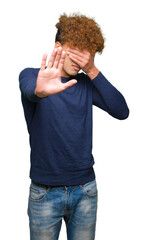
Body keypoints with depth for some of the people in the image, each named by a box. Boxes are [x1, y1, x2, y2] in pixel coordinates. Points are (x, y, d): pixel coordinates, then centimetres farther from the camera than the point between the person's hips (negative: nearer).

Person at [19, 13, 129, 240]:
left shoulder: (86, 83, 3)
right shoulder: (31, 75, -5)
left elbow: (122, 111, -8)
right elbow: (29, 89, -30)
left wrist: (93, 71, -17)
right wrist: (40, 90, -54)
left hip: (86, 189, 3)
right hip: (45, 192, -2)